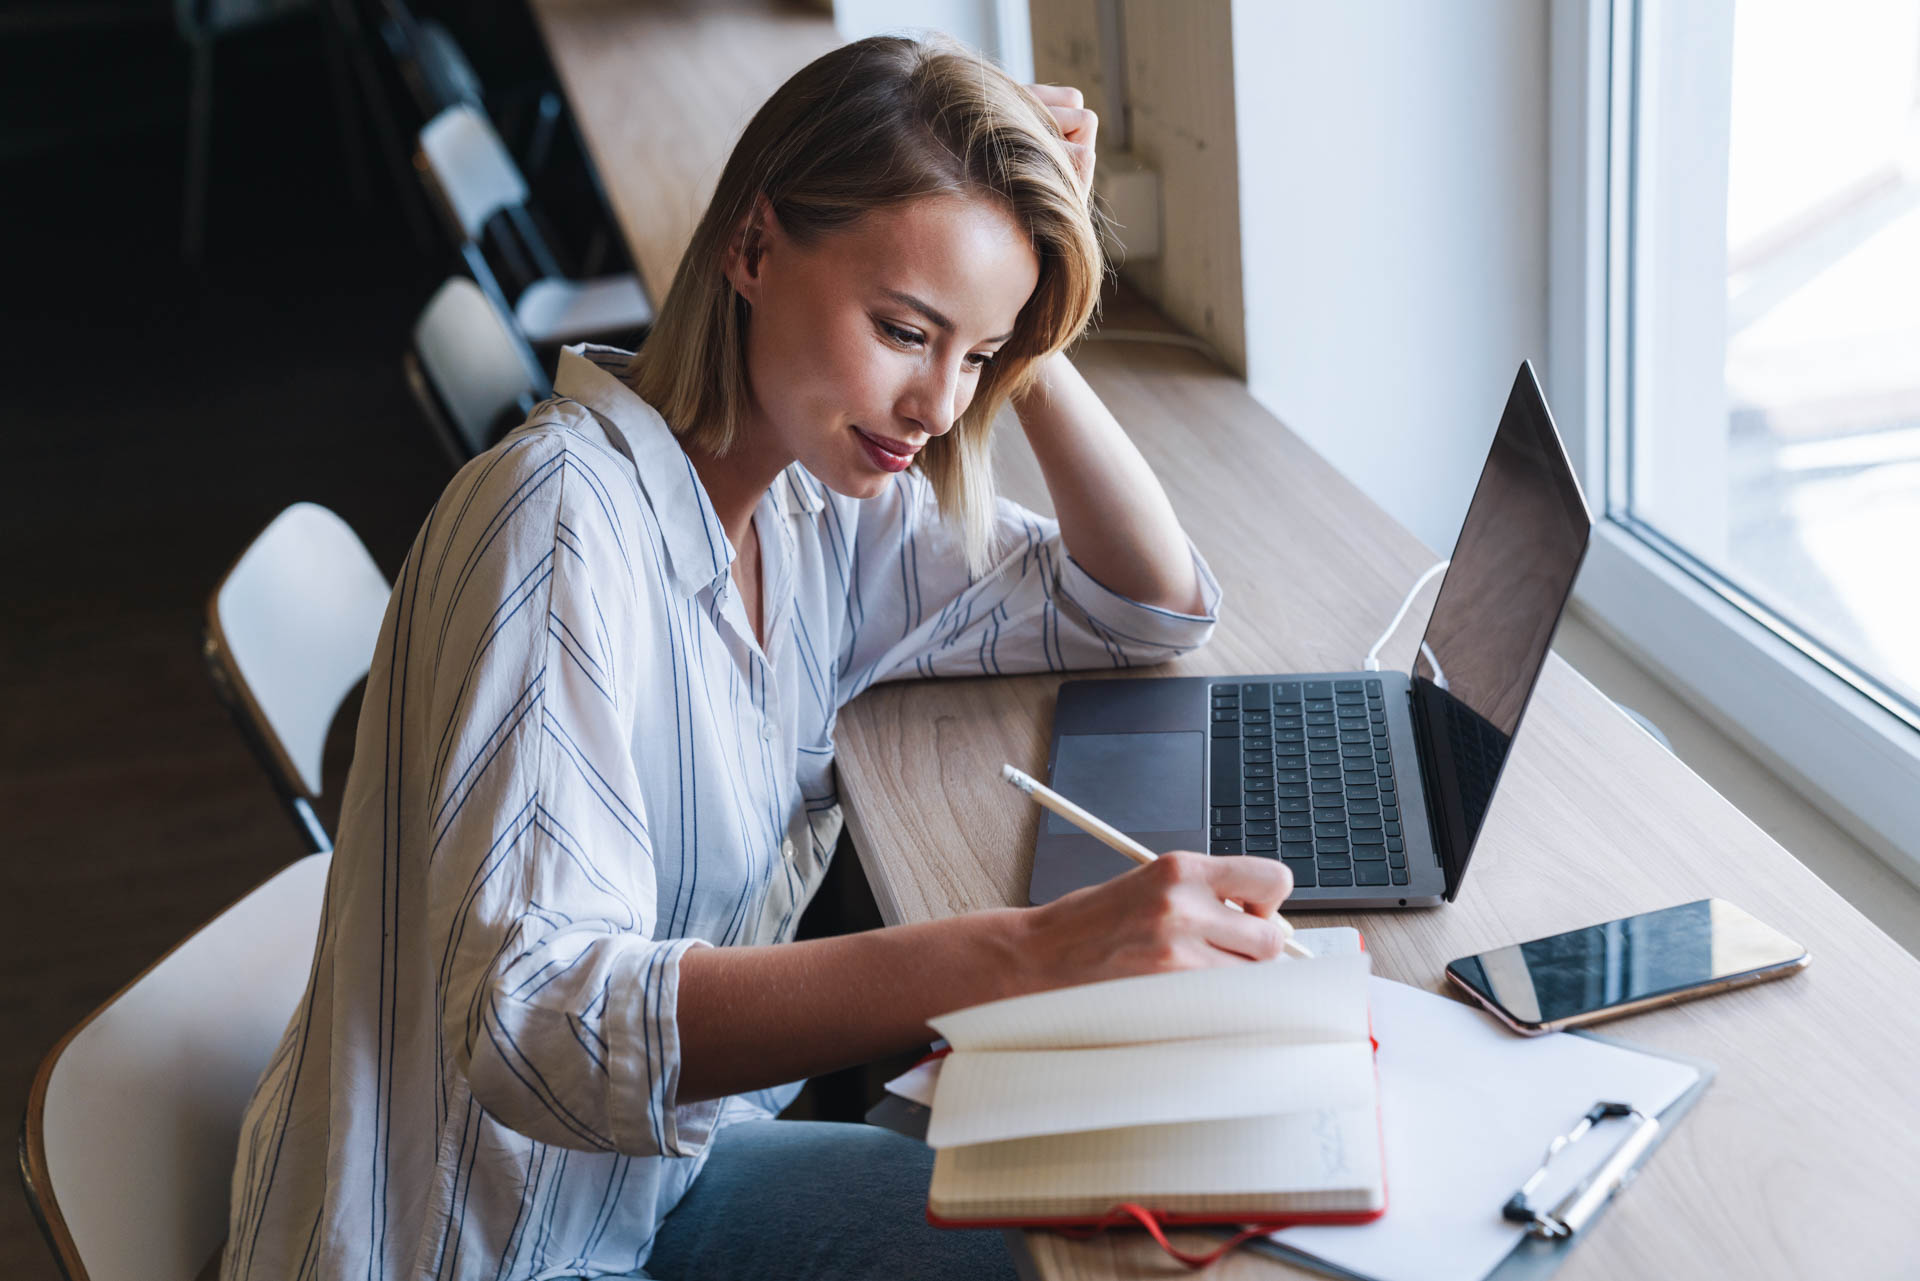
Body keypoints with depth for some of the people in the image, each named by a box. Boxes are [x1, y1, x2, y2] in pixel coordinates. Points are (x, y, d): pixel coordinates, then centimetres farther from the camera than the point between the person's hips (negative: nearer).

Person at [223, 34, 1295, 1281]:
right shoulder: (569, 518, -27)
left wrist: (1025, 353, -10)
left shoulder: (819, 497, -4)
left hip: (644, 1169, 7)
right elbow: (538, 1024, -36)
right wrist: (1024, 955, -46)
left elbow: (1150, 611, 6)